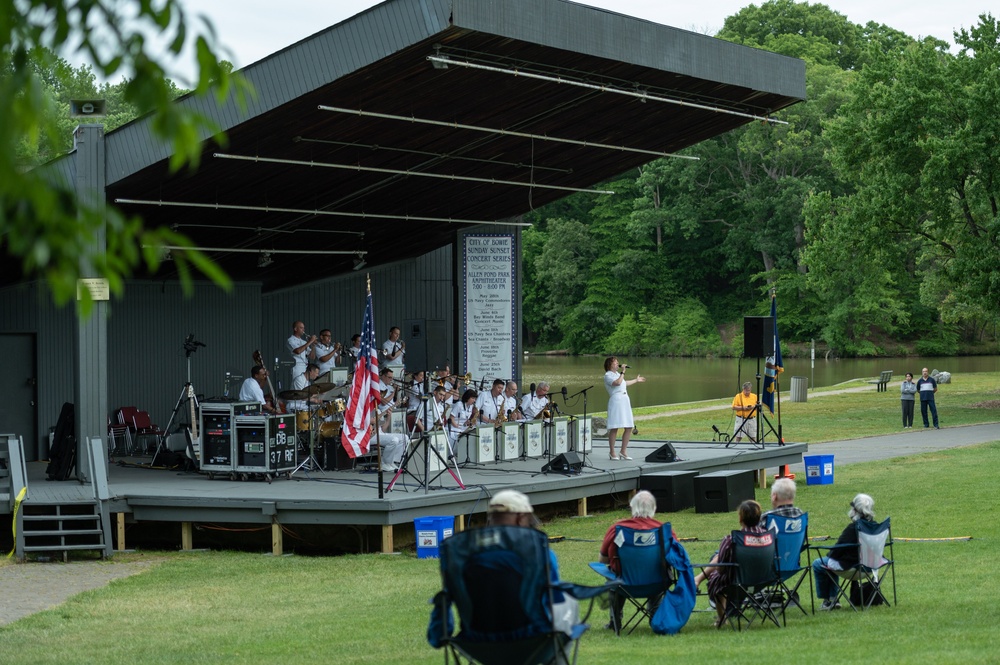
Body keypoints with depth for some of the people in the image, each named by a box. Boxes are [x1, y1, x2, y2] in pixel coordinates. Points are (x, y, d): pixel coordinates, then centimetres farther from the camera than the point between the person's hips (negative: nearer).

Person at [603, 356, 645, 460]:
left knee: (629, 427, 4)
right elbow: (618, 383, -22)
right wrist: (623, 372, -11)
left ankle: (623, 451, 10)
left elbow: (624, 383, 41)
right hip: (616, 401, -9)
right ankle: (612, 452, 1)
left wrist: (636, 380, 55)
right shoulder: (608, 375, -5)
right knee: (614, 428, -8)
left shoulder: (617, 373, 22)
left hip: (625, 400, 9)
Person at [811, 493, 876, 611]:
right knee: (830, 562, 31)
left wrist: (829, 555, 6)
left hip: (850, 565, -9)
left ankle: (828, 601, 17)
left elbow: (839, 548, -16)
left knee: (817, 564, 11)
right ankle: (832, 598, 31)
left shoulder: (853, 528, -23)